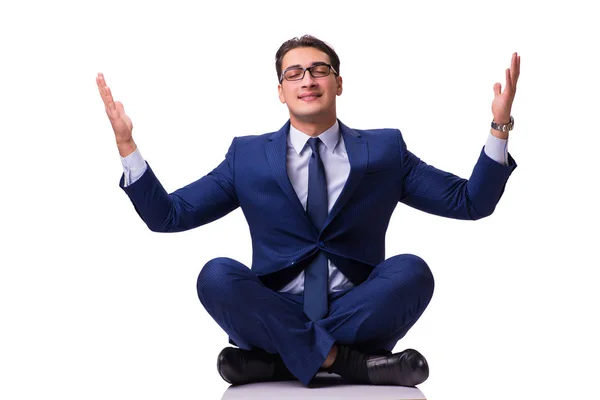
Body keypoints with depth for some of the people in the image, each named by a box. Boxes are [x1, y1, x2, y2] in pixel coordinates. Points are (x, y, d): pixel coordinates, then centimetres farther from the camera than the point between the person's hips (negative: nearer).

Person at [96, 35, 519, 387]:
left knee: (412, 271, -29)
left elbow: (471, 202, 6)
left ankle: (273, 359, -24)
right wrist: (127, 144, -6)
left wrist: (500, 127, -7)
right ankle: (344, 359, -27)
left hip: (359, 311, 0)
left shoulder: (384, 150, 9)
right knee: (217, 275, -28)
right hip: (278, 313, 0)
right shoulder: (247, 156, 9)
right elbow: (168, 215, 6)